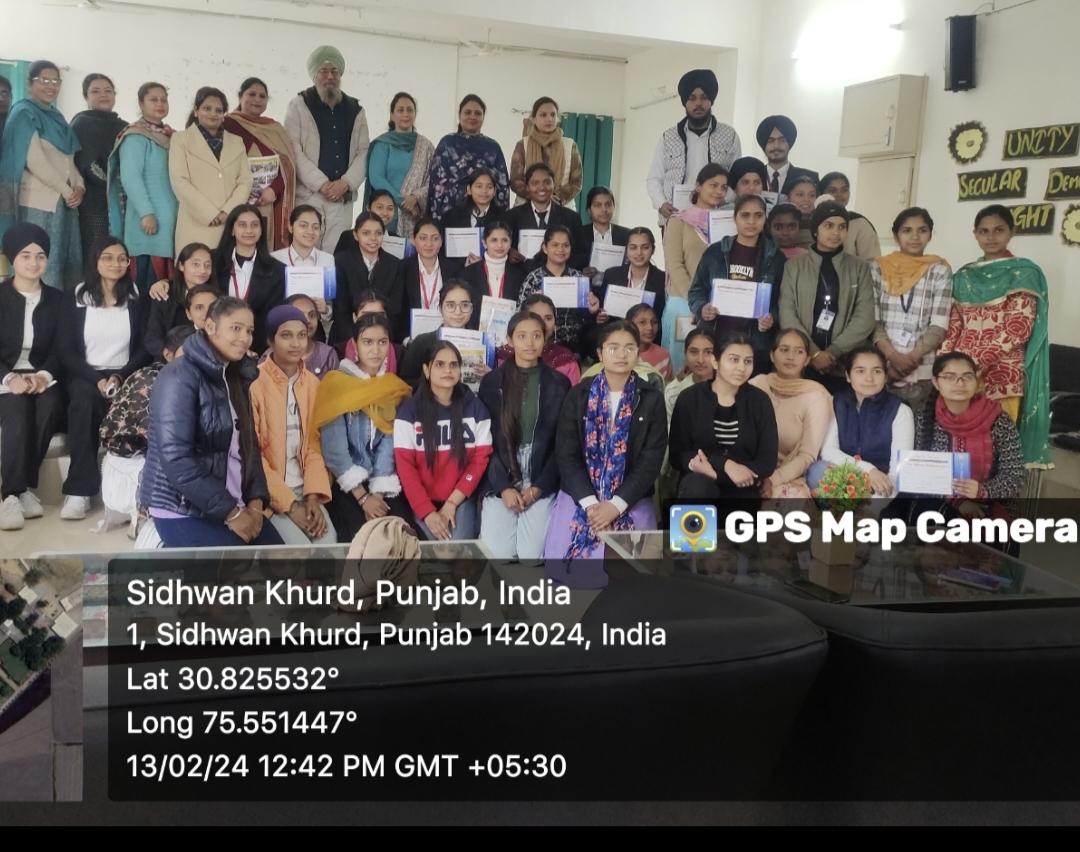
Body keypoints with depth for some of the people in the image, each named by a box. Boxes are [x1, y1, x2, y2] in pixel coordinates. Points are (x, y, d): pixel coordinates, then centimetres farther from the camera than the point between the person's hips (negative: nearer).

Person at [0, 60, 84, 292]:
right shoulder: (24, 113, -3)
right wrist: (67, 190, -12)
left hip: (65, 202, 7)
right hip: (38, 202, -7)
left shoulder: (56, 116, 19)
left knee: (68, 262, 6)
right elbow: (34, 160, -13)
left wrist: (79, 186, -3)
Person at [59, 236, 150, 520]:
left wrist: (120, 376, -13)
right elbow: (66, 351, 3)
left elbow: (145, 348, 4)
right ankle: (79, 490, -32)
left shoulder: (137, 301, 9)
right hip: (85, 375, 0)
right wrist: (96, 379, -14)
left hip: (125, 375, 0)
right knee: (84, 399, -36)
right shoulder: (75, 300, 8)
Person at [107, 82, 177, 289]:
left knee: (168, 276, 7)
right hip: (149, 218, -7)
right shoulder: (135, 136, -5)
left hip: (173, 218, 7)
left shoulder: (172, 137, 17)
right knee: (148, 280, -7)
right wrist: (146, 213, -19)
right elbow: (130, 177, -14)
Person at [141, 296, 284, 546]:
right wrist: (231, 513, -19)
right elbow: (176, 460, -21)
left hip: (233, 504, 7)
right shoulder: (180, 377, -14)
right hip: (182, 509, -7)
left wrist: (256, 500, -5)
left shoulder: (237, 378, 11)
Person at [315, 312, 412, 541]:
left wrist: (378, 493, -14)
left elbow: (390, 445, -1)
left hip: (385, 486, 3)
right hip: (346, 485, -3)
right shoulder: (337, 382, -2)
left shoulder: (394, 387, 8)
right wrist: (362, 496, -14)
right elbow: (334, 449, -8)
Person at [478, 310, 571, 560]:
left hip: (541, 483, 0)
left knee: (532, 553, -11)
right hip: (499, 482, 0)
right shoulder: (491, 382, 3)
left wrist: (539, 486, -7)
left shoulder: (559, 384, 4)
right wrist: (503, 487, -9)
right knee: (496, 553, -11)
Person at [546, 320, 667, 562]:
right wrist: (590, 503, -14)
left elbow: (651, 461, -4)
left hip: (630, 501, 0)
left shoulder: (652, 399, 2)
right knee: (563, 552, -13)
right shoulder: (578, 395, 4)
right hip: (579, 497, 1)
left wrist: (616, 505, -14)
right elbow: (566, 455, -2)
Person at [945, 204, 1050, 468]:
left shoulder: (1024, 273, -1)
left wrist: (978, 362, -18)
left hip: (1000, 375, -4)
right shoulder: (964, 276, 13)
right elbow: (953, 326, 12)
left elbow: (1018, 330, -10)